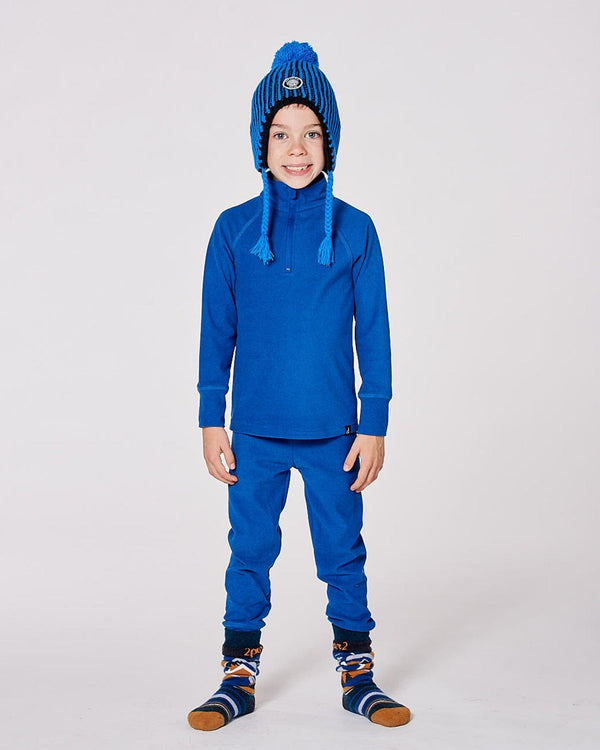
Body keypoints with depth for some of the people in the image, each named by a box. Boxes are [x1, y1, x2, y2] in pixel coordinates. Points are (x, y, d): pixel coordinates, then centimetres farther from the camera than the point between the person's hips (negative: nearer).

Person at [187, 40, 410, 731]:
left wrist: (374, 425, -1)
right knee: (250, 550, 11)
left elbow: (373, 335, 1)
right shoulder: (234, 230, 0)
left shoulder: (354, 229, -1)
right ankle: (239, 674, 26)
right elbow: (216, 332, 3)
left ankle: (356, 671, 26)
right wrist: (211, 422, 2)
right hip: (255, 430, 1)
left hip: (333, 432, 0)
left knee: (342, 550, 10)